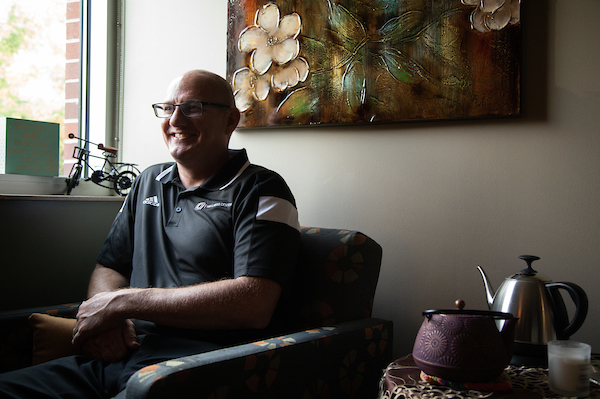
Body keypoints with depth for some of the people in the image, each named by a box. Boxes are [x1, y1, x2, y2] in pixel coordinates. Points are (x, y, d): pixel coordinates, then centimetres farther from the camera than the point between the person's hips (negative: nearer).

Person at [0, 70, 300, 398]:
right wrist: (104, 320, -5)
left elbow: (254, 304, -16)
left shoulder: (260, 190, -2)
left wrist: (122, 302, -12)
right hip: (114, 355, 6)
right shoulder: (149, 182, 21)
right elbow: (108, 268, 21)